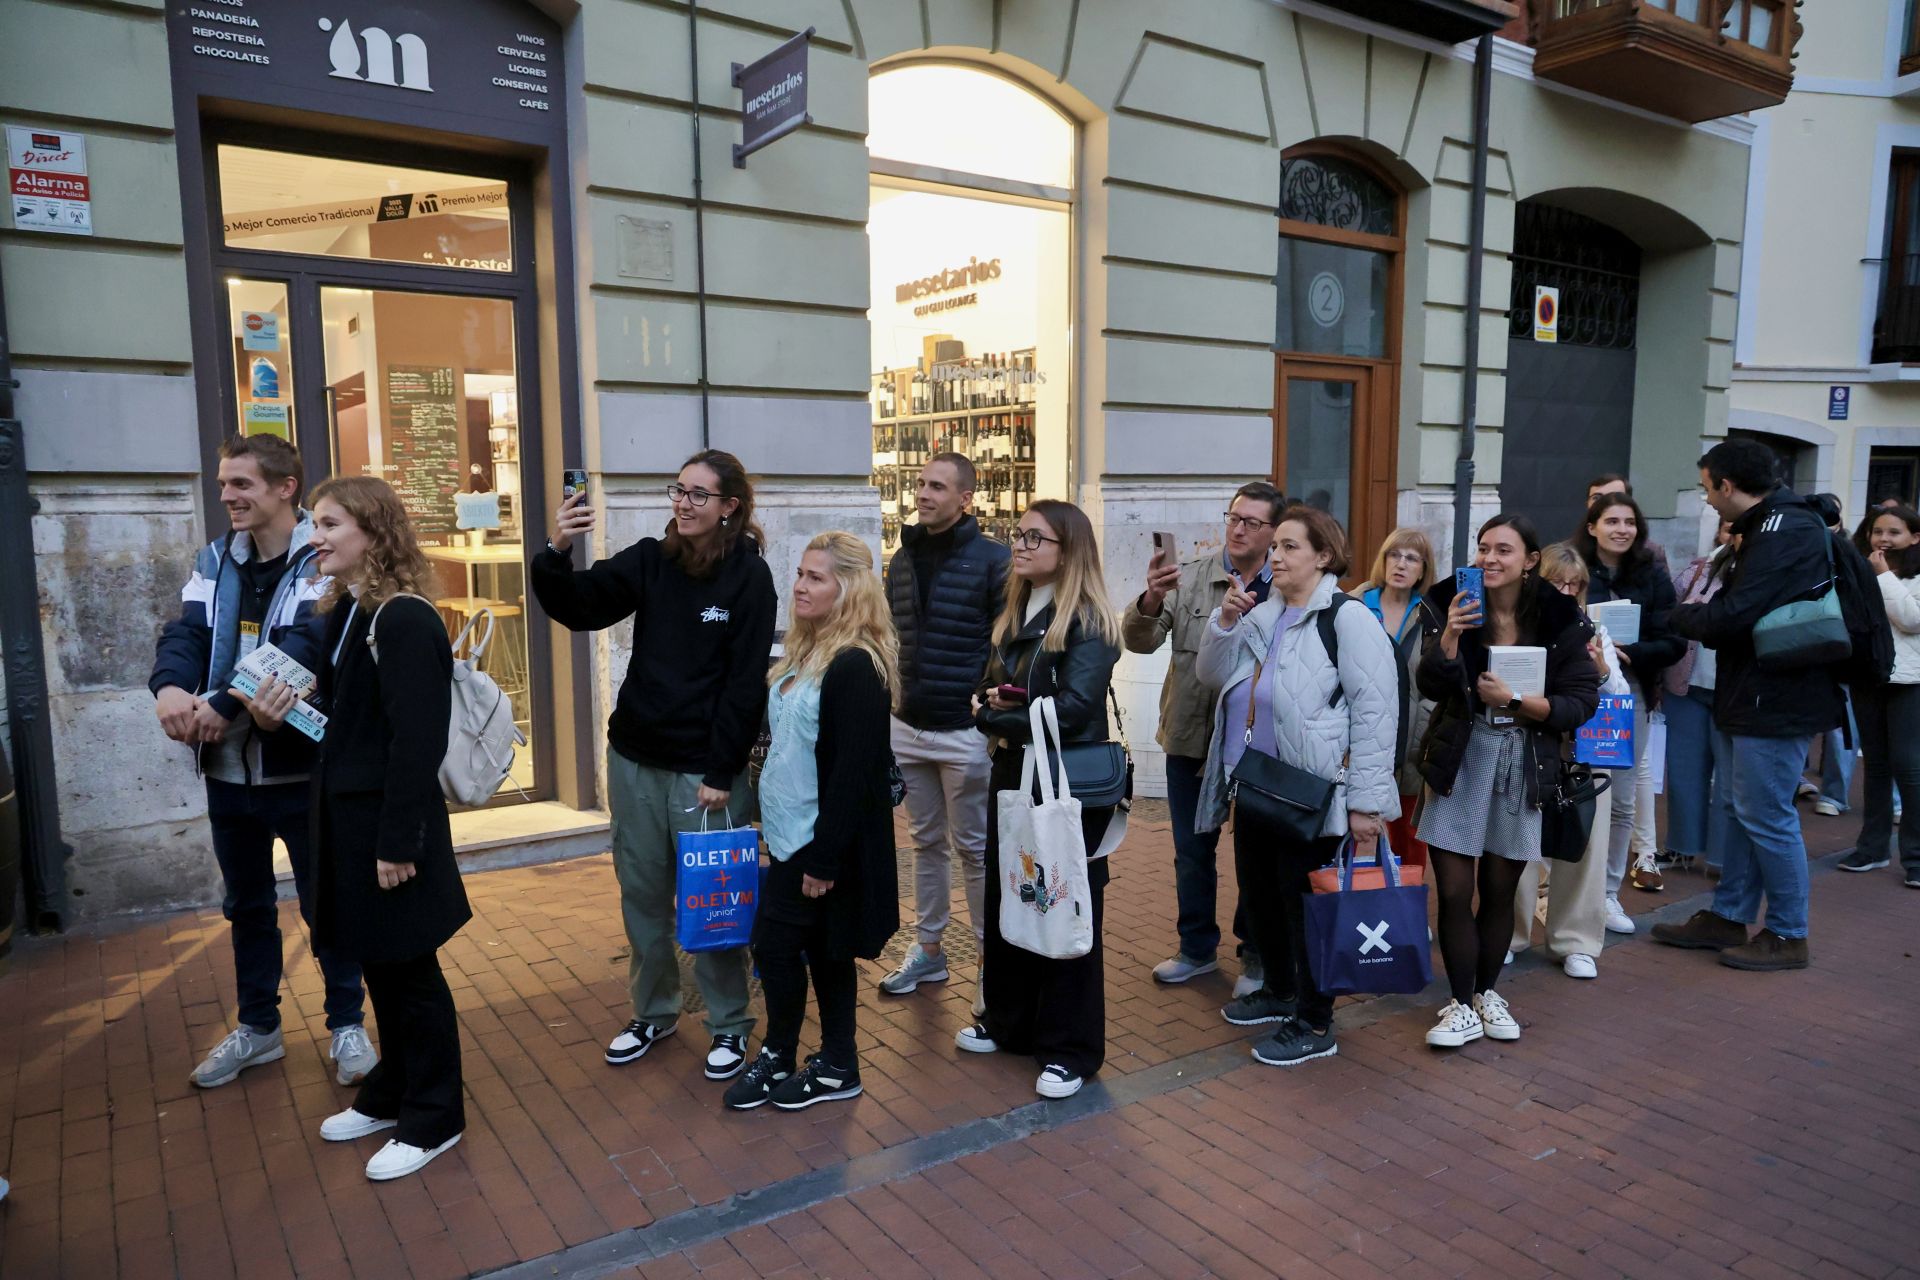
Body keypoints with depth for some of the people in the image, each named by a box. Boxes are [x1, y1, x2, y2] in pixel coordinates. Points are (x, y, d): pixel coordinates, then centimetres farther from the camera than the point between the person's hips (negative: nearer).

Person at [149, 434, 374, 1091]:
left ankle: (346, 1025, 23)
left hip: (300, 766, -6)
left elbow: (302, 649, -23)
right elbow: (185, 632, -4)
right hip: (227, 767, 6)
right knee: (246, 903, 19)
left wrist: (223, 704, -33)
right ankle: (257, 1026, 35)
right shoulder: (214, 560, 8)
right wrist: (171, 686, -26)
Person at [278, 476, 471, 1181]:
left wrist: (398, 843, -21)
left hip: (391, 818, -9)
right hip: (347, 812, 9)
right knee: (378, 963, 20)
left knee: (408, 969, 5)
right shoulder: (343, 613, 9)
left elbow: (416, 741, -22)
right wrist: (287, 710, -4)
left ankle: (432, 1117, 21)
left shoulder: (405, 620, -19)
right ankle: (391, 1093, 37)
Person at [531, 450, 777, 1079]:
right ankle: (652, 1011, 34)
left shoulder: (749, 576, -9)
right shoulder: (649, 561, 3)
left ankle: (730, 1025, 23)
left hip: (706, 767, -5)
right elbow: (577, 607, -5)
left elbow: (746, 684, -11)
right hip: (634, 758, 5)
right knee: (641, 893, 15)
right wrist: (557, 554, -25)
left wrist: (721, 774, -14)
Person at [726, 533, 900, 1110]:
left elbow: (852, 772, -21)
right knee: (822, 949, 15)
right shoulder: (805, 654, 9)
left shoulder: (855, 666, -19)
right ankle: (835, 1065, 26)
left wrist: (825, 858, -20)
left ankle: (777, 1057, 21)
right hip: (790, 832, 9)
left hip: (823, 839, -9)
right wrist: (773, 820, 16)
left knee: (776, 943, 0)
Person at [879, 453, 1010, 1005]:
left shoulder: (993, 559, -10)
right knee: (926, 842, 16)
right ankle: (928, 949, 30)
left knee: (974, 850, 4)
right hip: (906, 727, 6)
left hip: (964, 732, -6)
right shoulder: (901, 560, 9)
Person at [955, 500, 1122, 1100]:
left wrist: (1002, 718, -12)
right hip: (1012, 776, 8)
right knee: (1004, 898, 15)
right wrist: (991, 706, -11)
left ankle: (1071, 1048, 16)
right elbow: (989, 689, 13)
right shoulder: (1012, 615, 11)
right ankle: (1009, 1021, 33)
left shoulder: (1087, 621, -13)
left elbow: (1073, 708, -23)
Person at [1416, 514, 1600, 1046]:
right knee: (1454, 892, -2)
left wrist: (1516, 699, -17)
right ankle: (1463, 1006, 12)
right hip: (1460, 762, 0)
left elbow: (1581, 703, -5)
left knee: (1499, 892, 11)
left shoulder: (1561, 620, -5)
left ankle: (1486, 993, 30)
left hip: (1523, 767, 0)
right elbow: (1432, 687, -12)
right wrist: (1450, 635, -27)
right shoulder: (1459, 605, -3)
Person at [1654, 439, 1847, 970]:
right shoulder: (1770, 525, 14)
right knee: (1741, 811, 16)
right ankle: (1727, 917, 27)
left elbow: (1736, 614, -24)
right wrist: (1700, 616, -2)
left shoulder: (1786, 529, -18)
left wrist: (1680, 616, -7)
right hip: (1753, 696, 10)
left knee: (1766, 817, 0)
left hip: (1775, 702, -10)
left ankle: (1788, 936, 13)